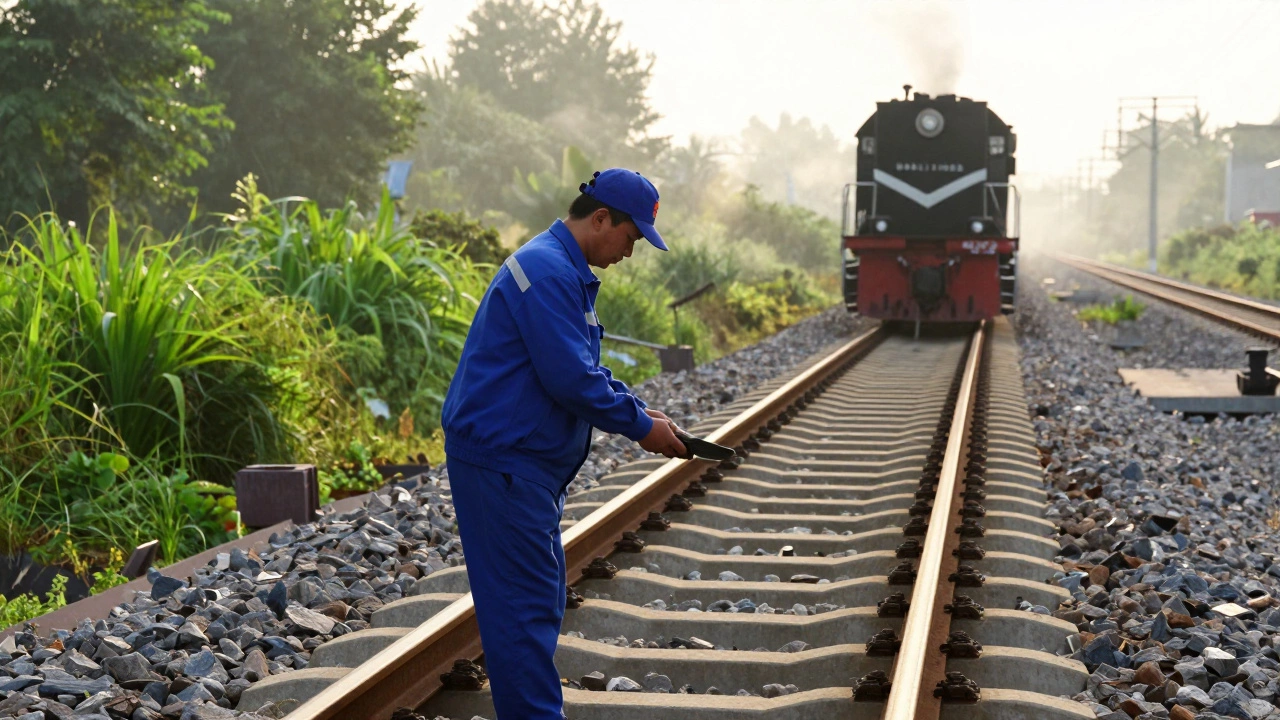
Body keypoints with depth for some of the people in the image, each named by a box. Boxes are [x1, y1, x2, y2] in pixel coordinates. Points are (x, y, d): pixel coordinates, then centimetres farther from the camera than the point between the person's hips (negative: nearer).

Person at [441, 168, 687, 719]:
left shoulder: (568, 272, 16)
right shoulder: (547, 270, -18)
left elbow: (585, 368, 24)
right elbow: (571, 378, -24)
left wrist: (637, 410, 10)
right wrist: (640, 426, -13)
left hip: (528, 464, 11)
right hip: (503, 461, -11)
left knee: (541, 601, 15)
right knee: (527, 604, -8)